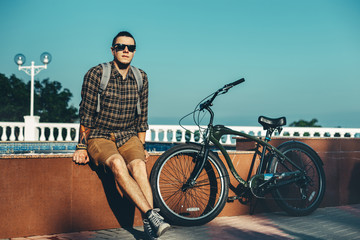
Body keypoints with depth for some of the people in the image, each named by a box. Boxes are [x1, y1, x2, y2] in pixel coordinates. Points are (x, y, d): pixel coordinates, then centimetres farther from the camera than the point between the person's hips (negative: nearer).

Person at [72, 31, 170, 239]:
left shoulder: (141, 78, 6)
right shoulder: (96, 74, -6)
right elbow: (86, 114, -3)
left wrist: (141, 147, 10)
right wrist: (82, 147, -5)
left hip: (128, 136, 3)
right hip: (99, 136, -3)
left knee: (139, 166, -31)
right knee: (118, 164, -35)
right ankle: (152, 215, -42)